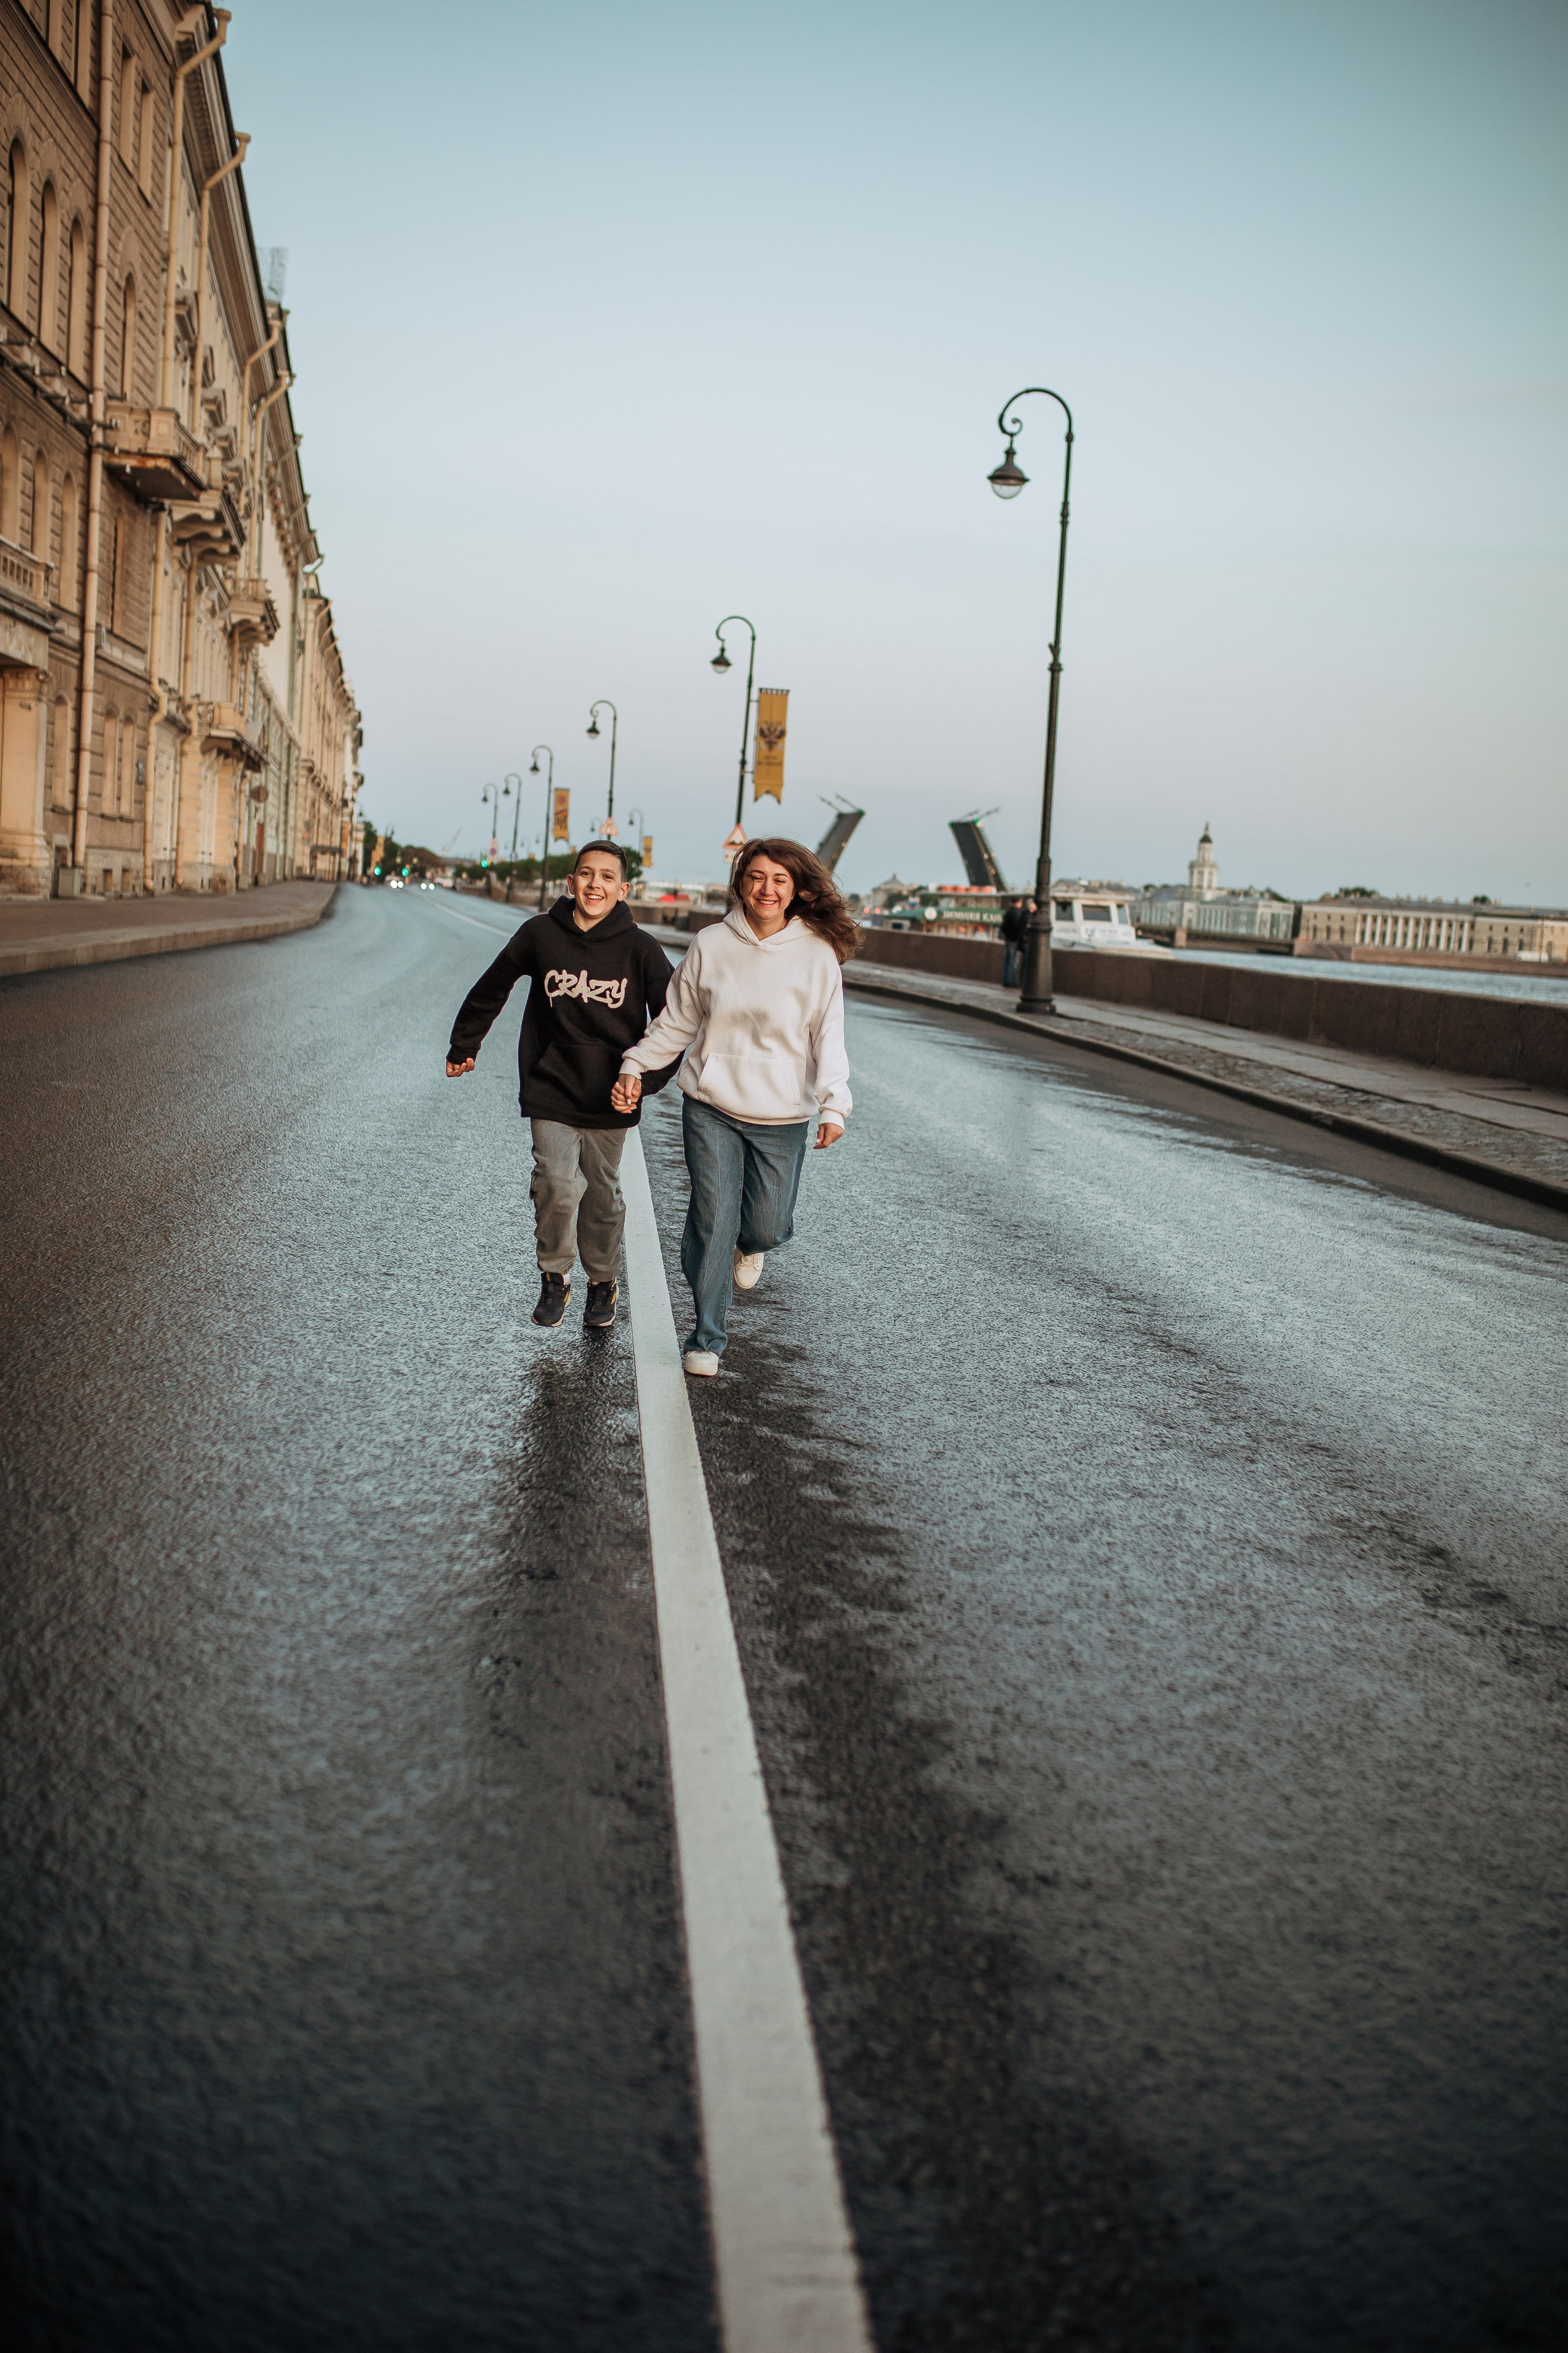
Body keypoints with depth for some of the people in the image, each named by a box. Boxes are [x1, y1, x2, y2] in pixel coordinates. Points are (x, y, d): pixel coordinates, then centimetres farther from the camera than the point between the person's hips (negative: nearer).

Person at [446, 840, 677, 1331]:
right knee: (557, 1185, -14)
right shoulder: (540, 935, -4)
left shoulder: (640, 949, -7)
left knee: (601, 1193, 12)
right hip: (551, 1092, 0)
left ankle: (603, 1282, 33)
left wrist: (645, 1079, -10)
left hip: (610, 1100, 0)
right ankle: (554, 1278, 8)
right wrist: (464, 1045, 21)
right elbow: (491, 989, 12)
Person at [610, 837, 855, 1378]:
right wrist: (635, 1066, 3)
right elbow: (677, 1021, 10)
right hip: (710, 1109, 0)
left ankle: (751, 1244, 43)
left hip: (782, 1116, 0)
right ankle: (708, 1338, 10)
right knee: (711, 1222, -3)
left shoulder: (818, 956, -3)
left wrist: (834, 1105, -16)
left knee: (767, 1227, 4)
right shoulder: (710, 945, 0)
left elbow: (828, 1037, -5)